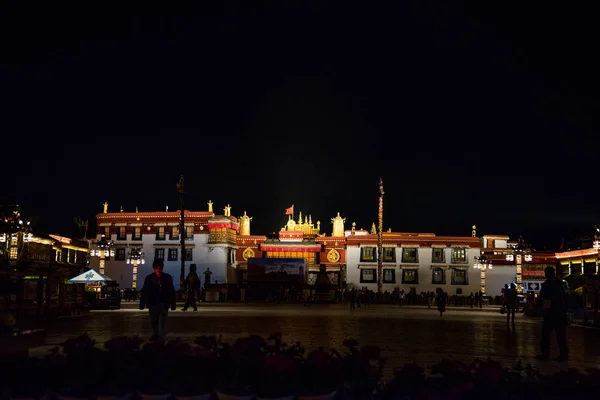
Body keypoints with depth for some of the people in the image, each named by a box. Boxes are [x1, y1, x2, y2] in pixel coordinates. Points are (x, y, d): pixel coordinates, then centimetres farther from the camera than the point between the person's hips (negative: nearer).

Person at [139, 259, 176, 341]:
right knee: (153, 322, 15)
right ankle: (156, 336, 34)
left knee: (162, 323, -7)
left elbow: (171, 292, 1)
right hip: (152, 304, 2)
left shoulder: (167, 278, -1)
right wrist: (142, 304, -3)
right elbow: (144, 292, 1)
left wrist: (173, 304, -1)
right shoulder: (149, 278, 1)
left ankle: (162, 339, -6)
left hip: (164, 304, -2)